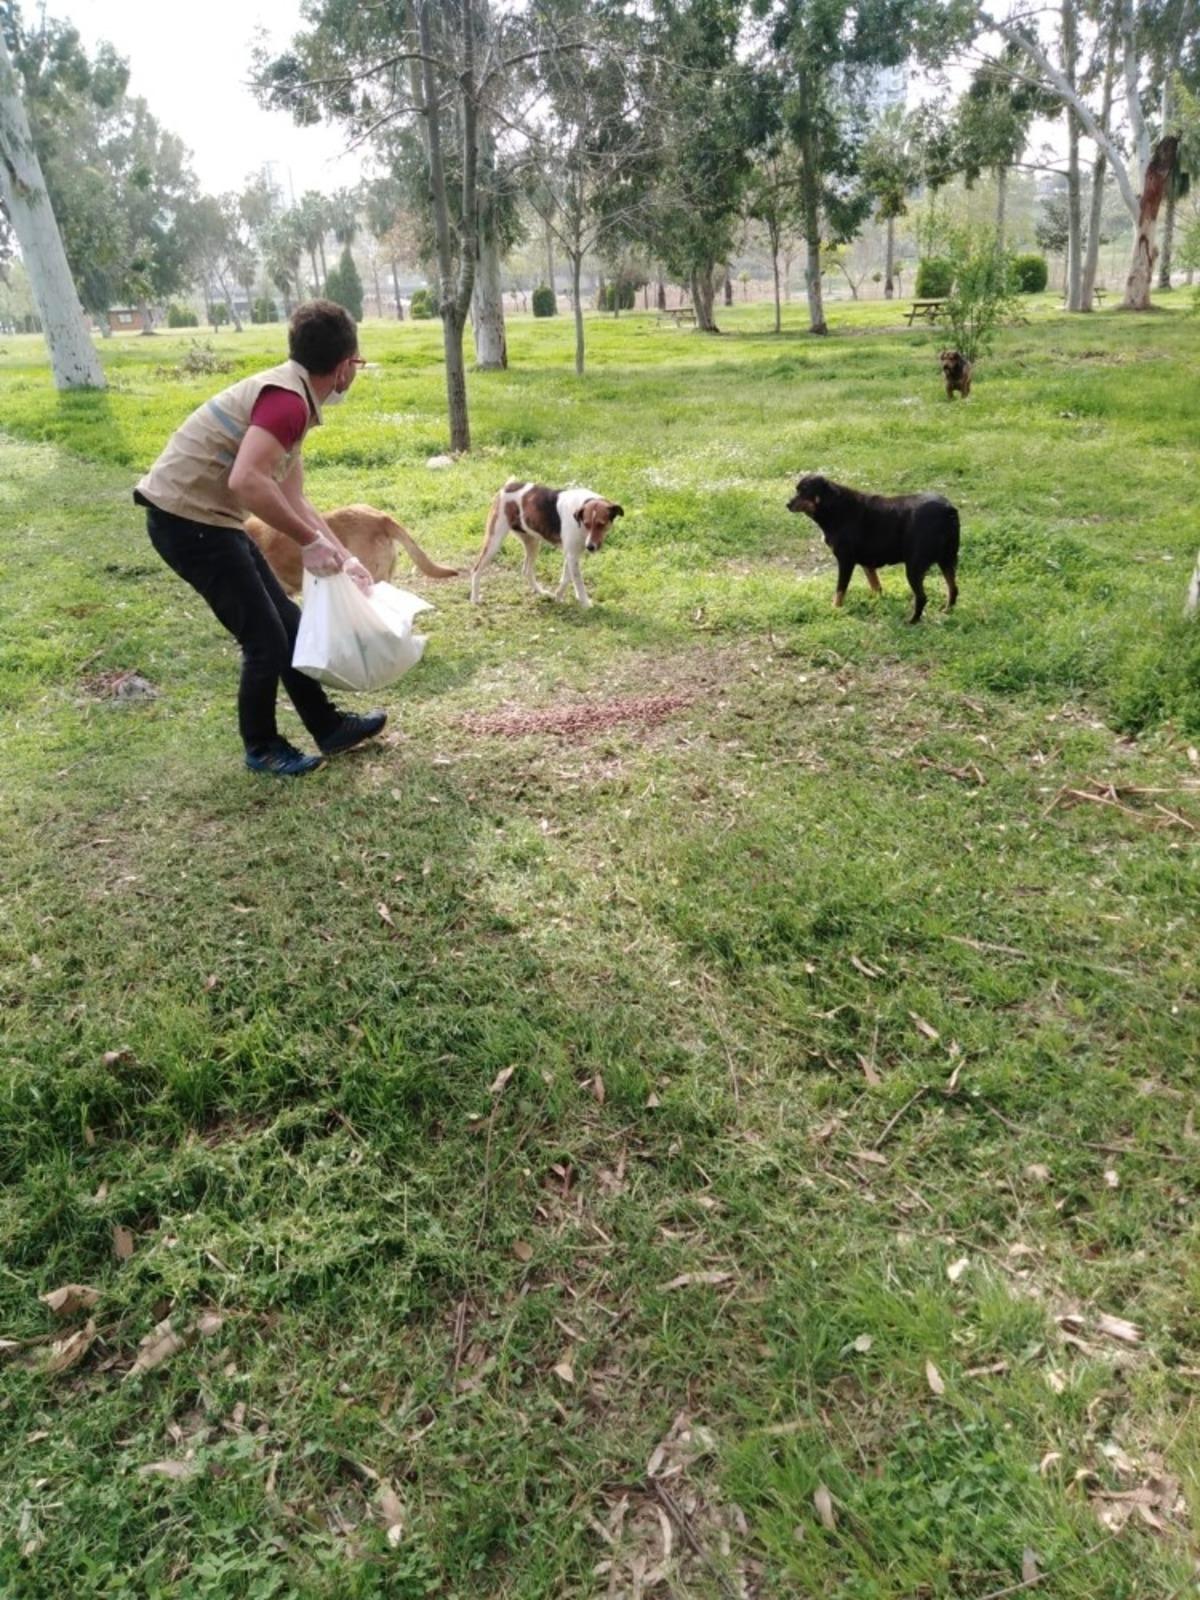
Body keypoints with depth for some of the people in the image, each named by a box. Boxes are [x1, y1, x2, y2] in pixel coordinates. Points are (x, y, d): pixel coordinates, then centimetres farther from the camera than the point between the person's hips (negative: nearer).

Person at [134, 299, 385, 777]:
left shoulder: (289, 397, 12)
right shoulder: (287, 398, -19)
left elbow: (293, 500, 18)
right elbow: (246, 482, -33)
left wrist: (344, 558, 16)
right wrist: (311, 542, -24)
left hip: (206, 518, 10)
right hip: (188, 520, -10)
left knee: (288, 625, 15)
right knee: (266, 639, -1)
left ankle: (329, 728, 27)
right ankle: (262, 750, 19)